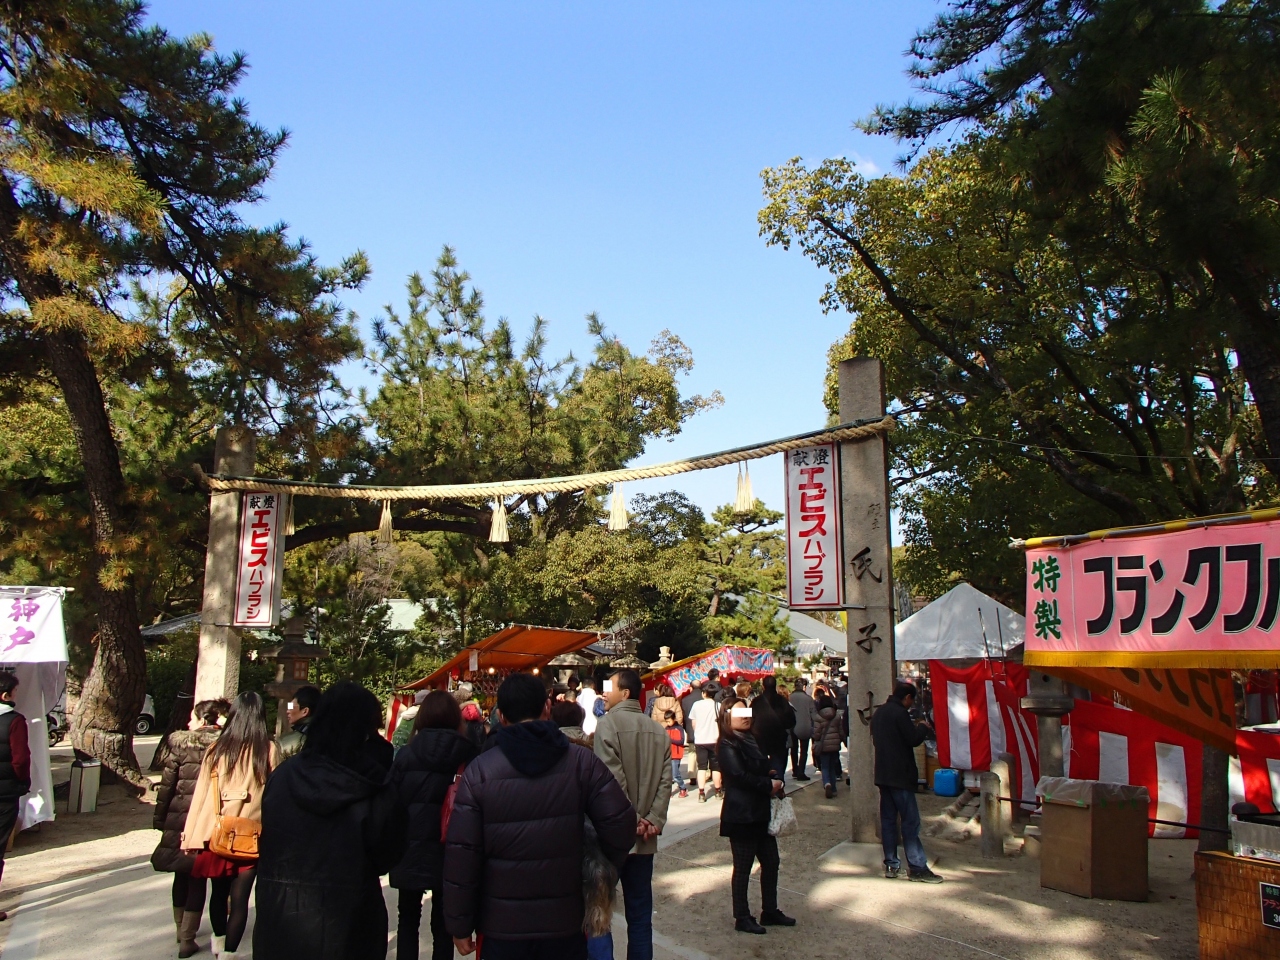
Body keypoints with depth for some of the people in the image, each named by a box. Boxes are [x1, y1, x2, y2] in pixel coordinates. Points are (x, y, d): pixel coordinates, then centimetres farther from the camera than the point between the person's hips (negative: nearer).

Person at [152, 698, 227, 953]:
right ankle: (187, 937, 6)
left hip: (180, 817, 1)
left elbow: (166, 784, -2)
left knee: (181, 874, 17)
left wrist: (159, 818, 6)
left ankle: (181, 929, 32)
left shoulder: (181, 743, -3)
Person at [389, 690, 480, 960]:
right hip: (450, 850, 0)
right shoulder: (467, 753, -8)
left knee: (408, 918, 16)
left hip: (410, 849, 1)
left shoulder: (406, 754, -5)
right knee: (443, 922, 10)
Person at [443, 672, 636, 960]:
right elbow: (621, 825, -9)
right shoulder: (581, 762, -7)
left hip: (501, 927, 0)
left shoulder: (478, 771, -9)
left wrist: (459, 925, 0)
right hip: (564, 925, 0)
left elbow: (461, 853, -9)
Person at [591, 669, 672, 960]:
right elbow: (665, 781, 1)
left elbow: (613, 781, -17)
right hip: (644, 838, 6)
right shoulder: (659, 731, 8)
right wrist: (653, 821, -4)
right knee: (640, 914, 14)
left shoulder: (608, 724, -11)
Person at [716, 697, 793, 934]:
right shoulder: (727, 746, -13)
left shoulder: (751, 740, 14)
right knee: (743, 867, 1)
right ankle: (742, 918, 11)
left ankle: (770, 911, 25)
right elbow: (739, 775, -23)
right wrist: (769, 784, -15)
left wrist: (774, 781, -1)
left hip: (760, 812, 9)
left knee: (771, 861, 13)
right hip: (741, 815, -9)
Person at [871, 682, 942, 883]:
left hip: (883, 774, 8)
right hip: (900, 775, -8)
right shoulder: (900, 713, -15)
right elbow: (914, 739, -18)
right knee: (911, 821, -4)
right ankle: (916, 867, -4)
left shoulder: (878, 712, 12)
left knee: (888, 818, 10)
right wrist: (923, 727, 3)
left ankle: (891, 864, 12)